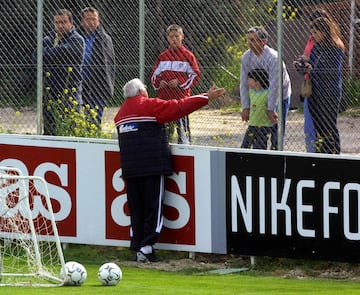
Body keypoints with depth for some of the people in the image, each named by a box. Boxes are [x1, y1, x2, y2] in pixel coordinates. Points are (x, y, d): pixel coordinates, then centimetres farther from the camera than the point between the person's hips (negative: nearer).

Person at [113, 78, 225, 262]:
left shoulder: (120, 113, 14)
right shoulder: (150, 105, -5)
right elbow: (179, 107, -5)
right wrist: (206, 97, 2)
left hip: (129, 168, 6)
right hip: (152, 164, -6)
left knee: (135, 209, 8)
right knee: (153, 208, -3)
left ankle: (137, 247, 6)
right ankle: (146, 247, -9)